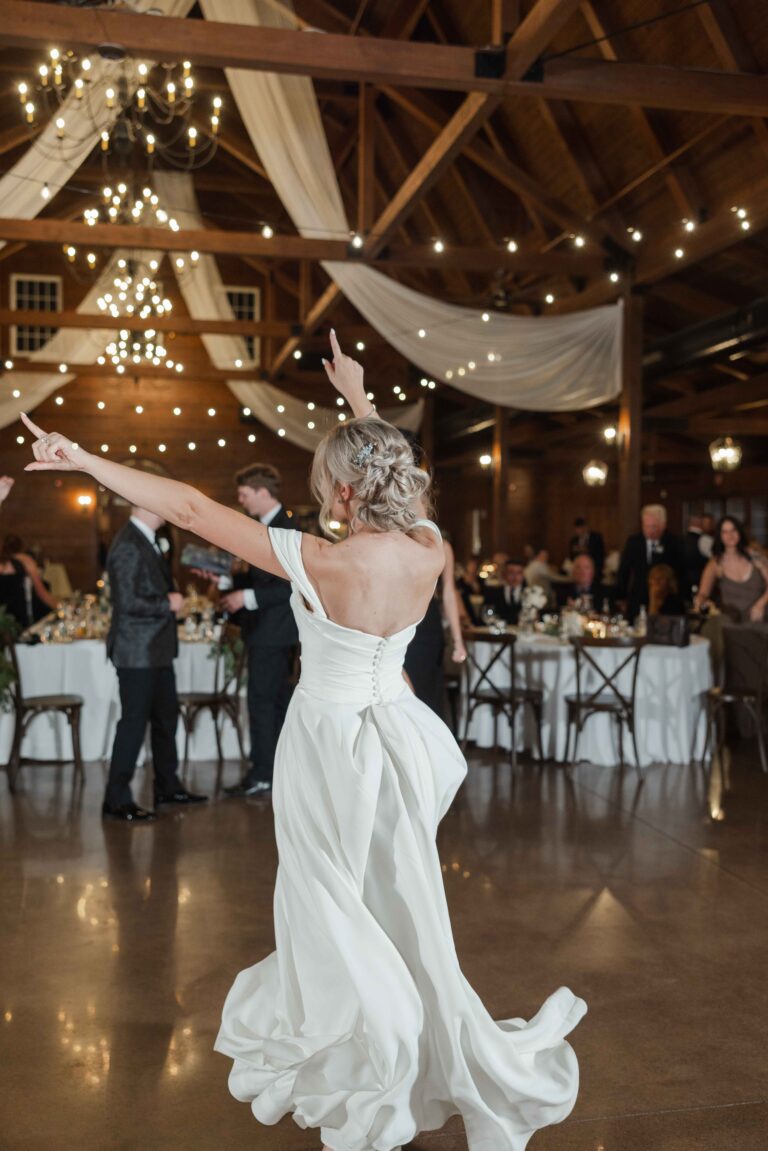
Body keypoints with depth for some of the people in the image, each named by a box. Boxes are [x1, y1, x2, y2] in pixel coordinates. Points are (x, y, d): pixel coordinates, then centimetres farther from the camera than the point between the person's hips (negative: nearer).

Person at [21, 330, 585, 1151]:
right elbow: (391, 475, 11)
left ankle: (353, 1060, 30)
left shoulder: (321, 563, -26)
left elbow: (189, 509, -23)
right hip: (394, 736, 5)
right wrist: (358, 403, 22)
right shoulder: (430, 552, -12)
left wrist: (84, 460, -16)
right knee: (401, 905, 19)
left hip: (331, 747, -5)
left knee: (336, 908, 15)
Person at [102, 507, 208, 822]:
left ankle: (167, 787, 30)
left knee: (166, 716, 17)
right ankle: (116, 801, 5)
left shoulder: (146, 541, 12)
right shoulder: (128, 545, -20)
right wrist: (168, 604, -14)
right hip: (137, 651, -10)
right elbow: (129, 602, -25)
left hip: (156, 648, 10)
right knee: (134, 722, -4)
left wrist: (171, 598, 6)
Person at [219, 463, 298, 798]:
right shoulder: (265, 527, 14)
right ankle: (281, 769, 22)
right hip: (267, 631, 10)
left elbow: (292, 586, -22)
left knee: (261, 702, -6)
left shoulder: (285, 529, -16)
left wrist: (248, 597, -21)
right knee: (277, 702, 14)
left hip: (272, 631, -10)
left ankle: (261, 776, 0)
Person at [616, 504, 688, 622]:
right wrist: (620, 598, 8)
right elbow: (623, 573, 12)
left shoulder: (675, 543, -3)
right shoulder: (633, 542, 5)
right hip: (637, 605, 2)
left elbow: (682, 574, -1)